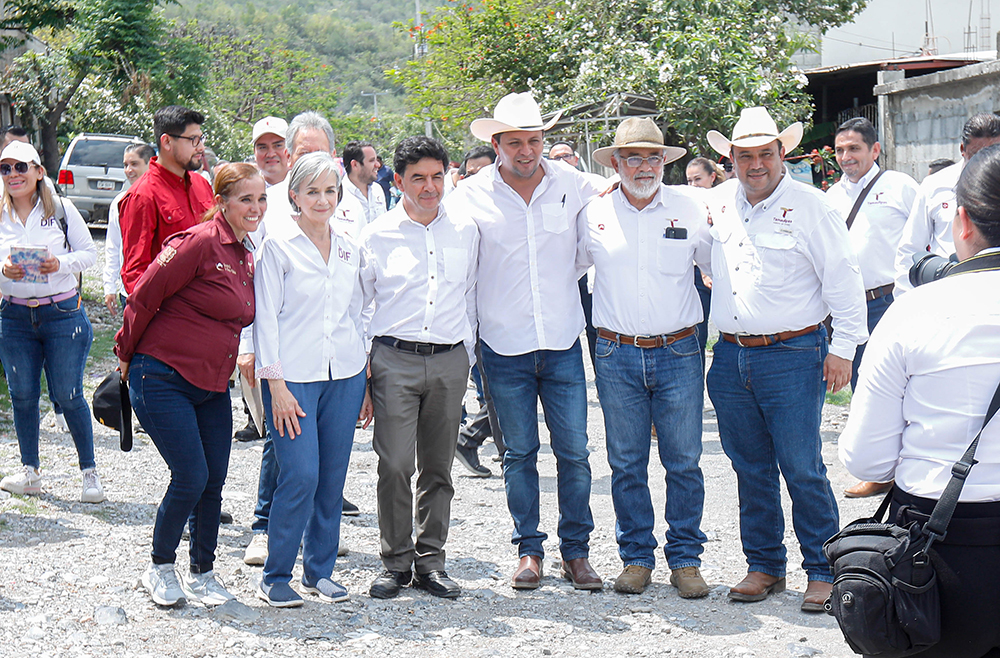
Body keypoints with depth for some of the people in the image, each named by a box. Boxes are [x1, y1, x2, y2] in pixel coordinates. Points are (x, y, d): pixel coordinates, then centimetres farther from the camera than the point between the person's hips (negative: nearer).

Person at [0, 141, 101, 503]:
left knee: (69, 396, 0)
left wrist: (61, 264, -17)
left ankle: (90, 472, 12)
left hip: (62, 313, -3)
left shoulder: (62, 209, -2)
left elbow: (89, 252, 1)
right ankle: (30, 473, 21)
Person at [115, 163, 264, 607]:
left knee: (214, 481, 6)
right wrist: (126, 356, -3)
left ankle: (202, 574, 21)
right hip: (163, 380, -8)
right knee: (191, 477, -8)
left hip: (211, 387, 8)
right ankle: (160, 569, 13)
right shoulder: (199, 243, -16)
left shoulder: (245, 258, 10)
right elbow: (143, 296, -12)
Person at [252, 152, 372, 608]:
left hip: (344, 374, 5)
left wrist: (366, 382, 14)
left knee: (333, 477, 6)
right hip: (293, 376, -5)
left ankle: (320, 570, 20)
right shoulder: (277, 245, -3)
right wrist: (276, 384, -11)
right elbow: (265, 317, -5)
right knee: (300, 476, -11)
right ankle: (275, 577, 4)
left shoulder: (348, 248, 12)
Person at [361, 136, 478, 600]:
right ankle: (396, 561, 6)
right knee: (394, 465, -7)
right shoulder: (377, 235, 4)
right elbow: (357, 302, 10)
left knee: (438, 467, 6)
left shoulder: (466, 232, 10)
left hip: (449, 361, 2)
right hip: (394, 359, -2)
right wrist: (361, 363, 5)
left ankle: (430, 561, 15)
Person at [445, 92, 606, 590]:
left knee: (574, 451, 1)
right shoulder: (470, 196, -3)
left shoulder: (573, 185, 0)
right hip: (505, 345, -1)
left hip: (563, 343, 1)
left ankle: (576, 550, 14)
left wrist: (566, 278, 4)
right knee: (519, 452, 8)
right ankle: (528, 550, 20)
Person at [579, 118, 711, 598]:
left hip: (678, 354, 0)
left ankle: (685, 559, 14)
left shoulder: (689, 207, 3)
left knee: (684, 463, 2)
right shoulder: (594, 214, 4)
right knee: (626, 464, 6)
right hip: (617, 356, 1)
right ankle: (637, 558, 18)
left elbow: (719, 265, 12)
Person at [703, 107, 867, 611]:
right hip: (731, 357, 6)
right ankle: (764, 566, 22)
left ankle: (825, 571, 7)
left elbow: (844, 280, -5)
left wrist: (842, 348, -8)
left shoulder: (808, 205, -6)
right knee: (750, 469, 11)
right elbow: (708, 267, 29)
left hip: (792, 356, -5)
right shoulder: (720, 205, 10)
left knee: (802, 470, -5)